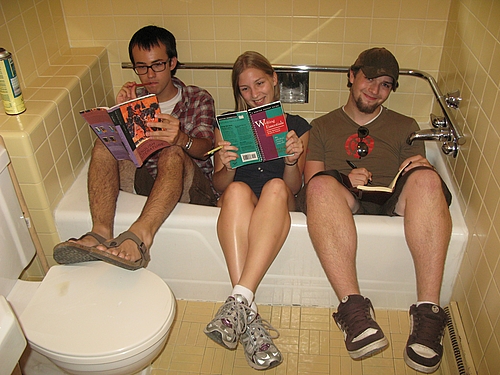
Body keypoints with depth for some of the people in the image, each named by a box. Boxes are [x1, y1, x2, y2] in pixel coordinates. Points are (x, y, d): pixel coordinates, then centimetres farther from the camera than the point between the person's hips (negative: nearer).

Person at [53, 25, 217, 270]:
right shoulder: (134, 99, 15)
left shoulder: (198, 99, 9)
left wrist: (180, 138, -33)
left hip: (192, 186, -2)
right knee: (104, 144, -19)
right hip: (145, 182, 3)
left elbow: (203, 148, -9)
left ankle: (140, 236, -54)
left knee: (173, 154, -34)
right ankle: (101, 232, -38)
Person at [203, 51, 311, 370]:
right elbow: (219, 186, 10)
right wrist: (227, 167, -13)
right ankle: (249, 316, -45)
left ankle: (240, 299, -44)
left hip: (280, 205, 0)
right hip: (238, 202, 1)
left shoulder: (297, 126, 17)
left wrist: (292, 160, -16)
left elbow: (294, 188, 6)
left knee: (275, 188, -36)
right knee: (238, 190, -36)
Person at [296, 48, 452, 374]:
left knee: (426, 178, -31)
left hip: (394, 207, 1)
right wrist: (345, 181, -12)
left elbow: (422, 174, 15)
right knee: (322, 185, -34)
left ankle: (428, 311, -35)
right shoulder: (322, 127, 24)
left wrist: (422, 166, -10)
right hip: (344, 208, -1)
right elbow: (311, 180, 9)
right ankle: (354, 309, -41)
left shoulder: (406, 127, 28)